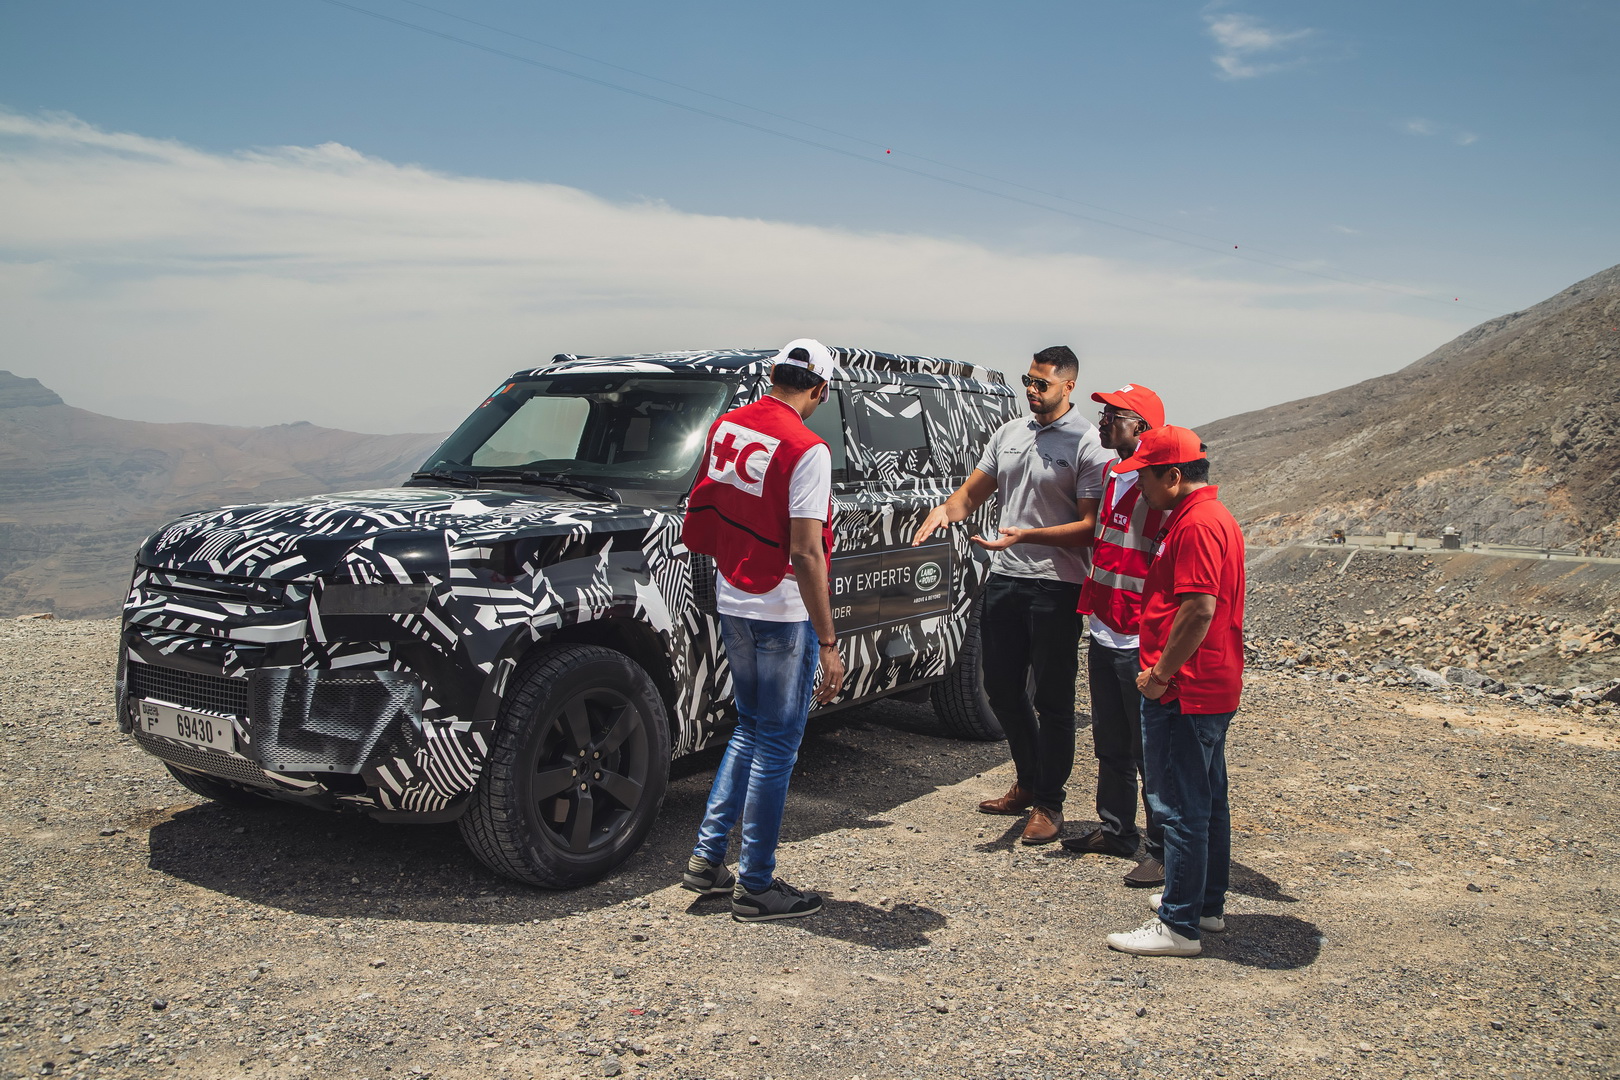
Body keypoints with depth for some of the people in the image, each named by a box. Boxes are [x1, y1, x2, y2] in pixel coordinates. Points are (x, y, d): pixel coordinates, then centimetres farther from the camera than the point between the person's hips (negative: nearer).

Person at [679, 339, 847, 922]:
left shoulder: (724, 427, 4)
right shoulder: (805, 449, -19)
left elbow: (703, 518, 13)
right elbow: (805, 553, -23)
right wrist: (827, 642, -19)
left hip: (731, 603, 7)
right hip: (784, 614, -7)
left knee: (750, 728, 22)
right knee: (777, 745, 5)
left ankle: (707, 857, 24)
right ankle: (755, 886, 14)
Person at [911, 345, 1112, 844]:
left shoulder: (1088, 445, -9)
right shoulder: (1009, 433, 11)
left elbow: (1090, 526, -14)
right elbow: (972, 493, 14)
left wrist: (1026, 535, -25)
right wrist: (945, 509, -8)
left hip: (1056, 584, -7)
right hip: (1004, 578, 7)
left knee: (1052, 700, 2)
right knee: (1002, 688, 15)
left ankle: (1049, 804, 15)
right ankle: (1028, 783, 34)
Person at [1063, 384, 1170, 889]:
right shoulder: (1111, 478, 11)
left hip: (1140, 645, -9)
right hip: (1102, 636, 9)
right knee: (1111, 746, 19)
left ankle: (1163, 850, 12)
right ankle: (1115, 829, 34)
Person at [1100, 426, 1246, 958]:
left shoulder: (1198, 524, -19)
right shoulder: (1209, 515, 16)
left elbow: (1199, 609, -26)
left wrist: (1160, 674, -18)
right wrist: (1164, 670, 20)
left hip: (1184, 693, -11)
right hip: (1211, 689, 11)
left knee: (1180, 806, -4)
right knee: (1207, 800, 19)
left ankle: (1179, 925, 4)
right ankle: (1206, 903, 32)